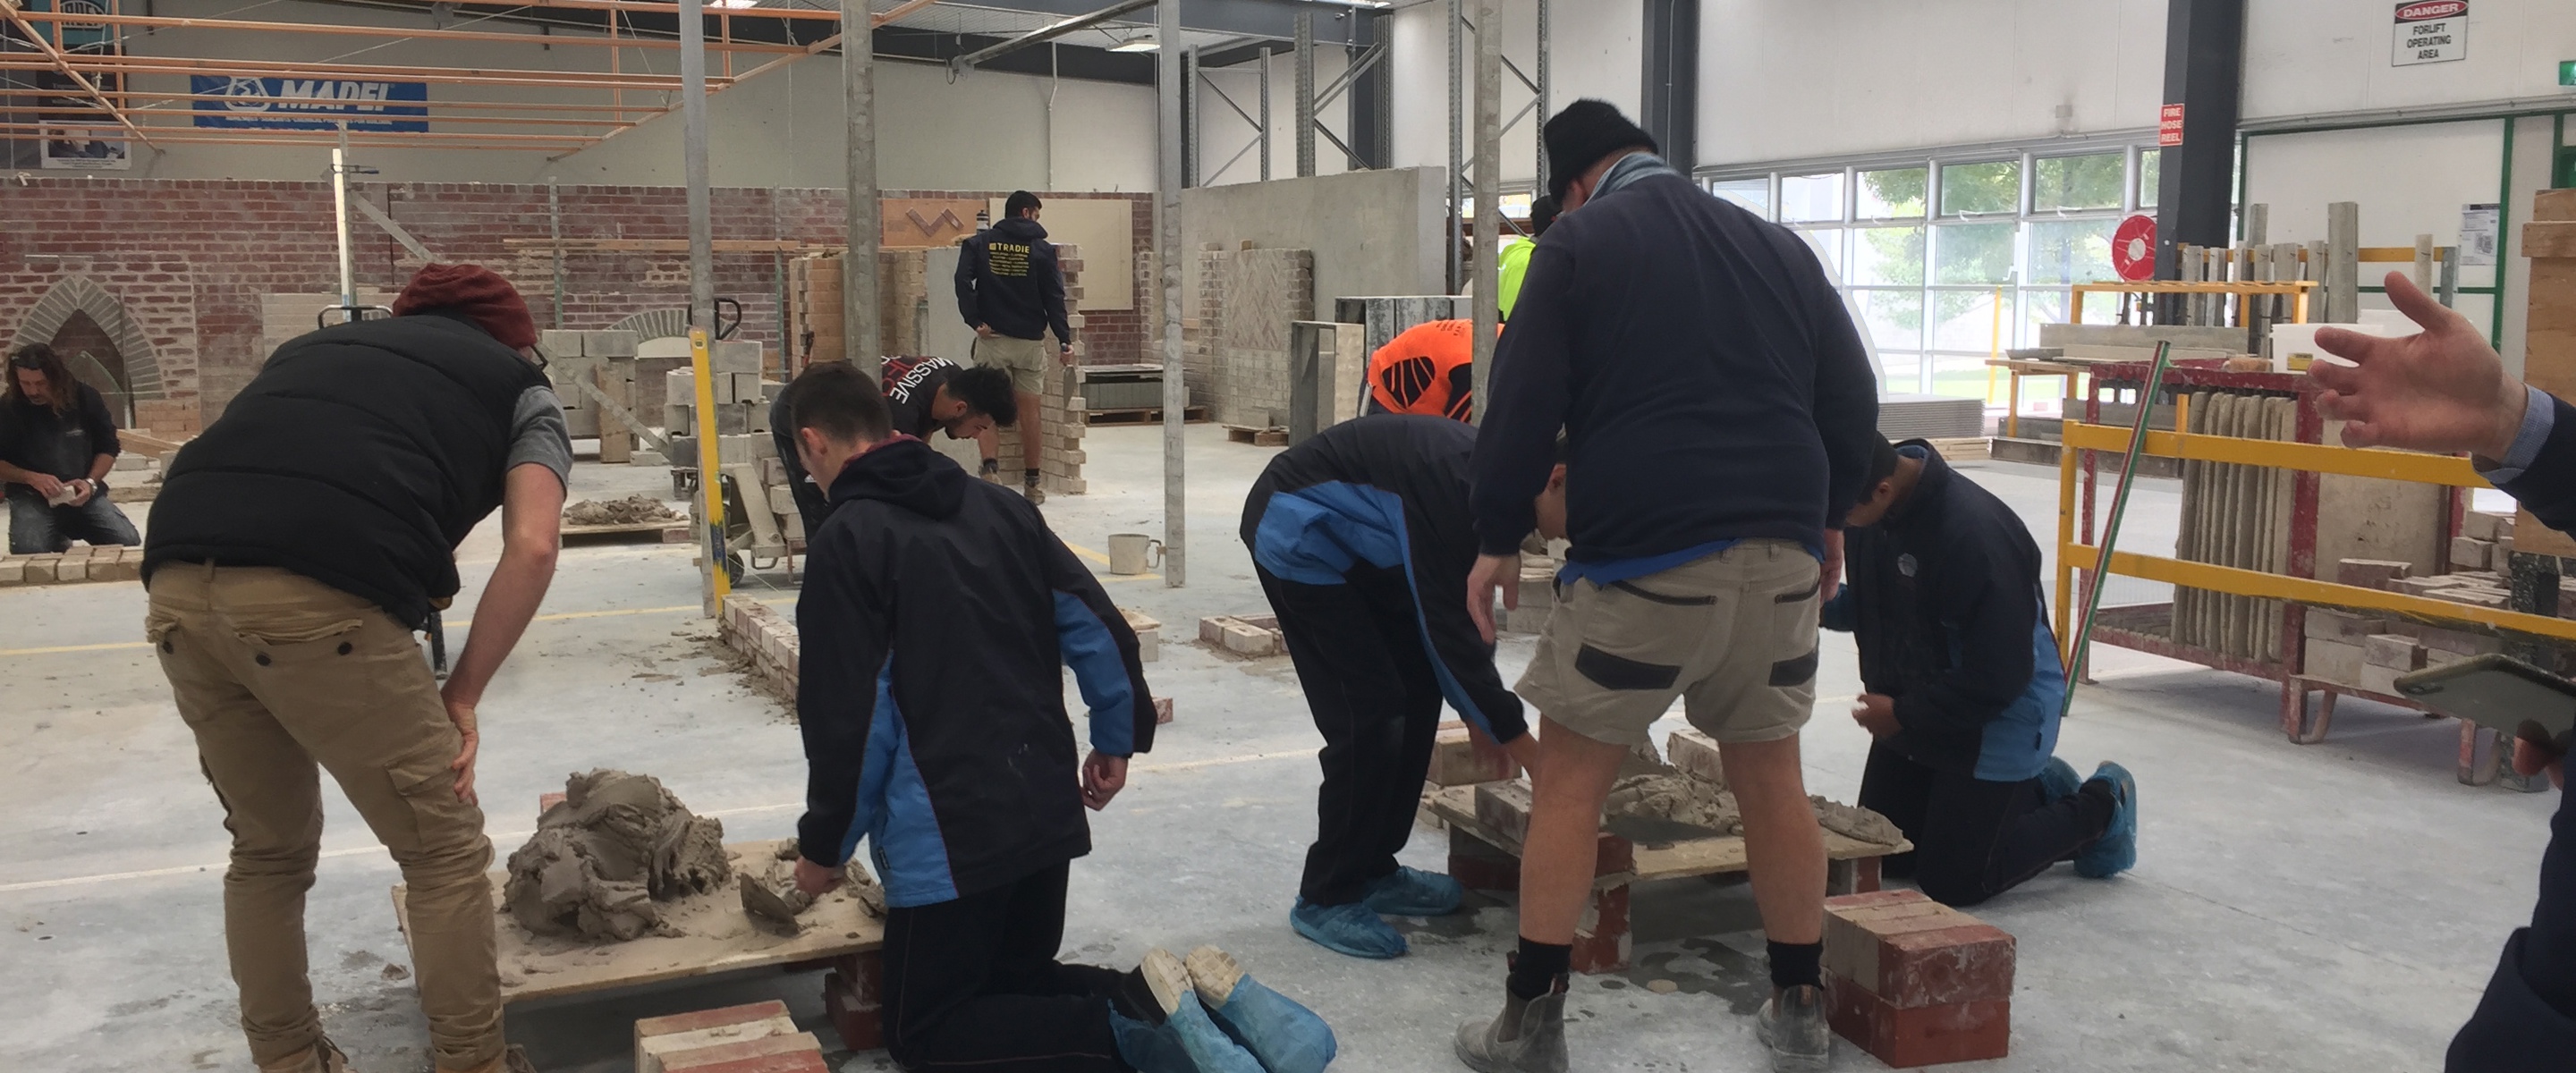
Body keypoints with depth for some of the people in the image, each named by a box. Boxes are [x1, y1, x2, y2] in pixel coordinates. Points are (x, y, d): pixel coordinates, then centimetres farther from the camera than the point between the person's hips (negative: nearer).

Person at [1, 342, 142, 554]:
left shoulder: (86, 398, 0)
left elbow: (108, 447, 7)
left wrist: (91, 482, -11)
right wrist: (32, 478, -17)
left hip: (84, 493, 2)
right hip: (32, 497, -2)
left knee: (128, 543, -20)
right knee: (28, 552, -32)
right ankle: (57, 543, 8)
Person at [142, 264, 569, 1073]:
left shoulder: (319, 346, 34)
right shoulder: (520, 385, 20)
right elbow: (532, 548, 4)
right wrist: (461, 694, 10)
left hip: (177, 584, 6)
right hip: (317, 596, -6)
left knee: (267, 851, 25)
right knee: (445, 852, 11)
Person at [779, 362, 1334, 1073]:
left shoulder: (845, 542, -11)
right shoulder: (999, 507, 9)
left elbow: (849, 719, -12)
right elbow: (1098, 628, 7)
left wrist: (824, 847, 1)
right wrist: (1118, 740, 20)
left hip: (947, 835, -7)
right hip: (1049, 810, 7)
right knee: (1017, 978, 25)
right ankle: (1189, 1000, -1)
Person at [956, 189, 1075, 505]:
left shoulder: (978, 243, 4)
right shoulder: (1041, 249, 1)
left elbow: (963, 282, -9)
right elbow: (1054, 298, -2)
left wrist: (975, 321, -7)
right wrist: (1065, 340, 0)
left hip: (992, 338, 0)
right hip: (1030, 340, 0)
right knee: (1030, 412, 7)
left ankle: (991, 467, -20)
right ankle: (1031, 483, 12)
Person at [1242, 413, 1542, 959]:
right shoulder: (1452, 485, -32)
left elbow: (1468, 607, 7)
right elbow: (1449, 632, -31)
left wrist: (1487, 719, 6)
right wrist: (1538, 762, -24)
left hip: (1354, 542, 9)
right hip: (1298, 538, -9)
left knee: (1419, 688, 5)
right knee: (1370, 712, -13)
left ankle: (1373, 870, 16)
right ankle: (1326, 898, -1)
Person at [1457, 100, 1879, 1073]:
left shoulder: (1578, 244, 2)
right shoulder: (1777, 244, 16)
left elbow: (1522, 403, -5)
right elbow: (1853, 396, 15)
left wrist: (1499, 539, 3)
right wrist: (1826, 516, 25)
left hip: (1642, 553, -5)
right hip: (1779, 553, 5)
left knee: (1571, 778, 5)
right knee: (1771, 777, 15)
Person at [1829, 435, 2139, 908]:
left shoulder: (1974, 532, -33)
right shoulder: (1866, 515, -10)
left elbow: (1999, 676, -28)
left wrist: (1903, 714, -20)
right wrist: (1820, 605, -13)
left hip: (1998, 719, -8)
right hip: (1908, 709, 8)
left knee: (1951, 883, -2)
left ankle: (2100, 807, 18)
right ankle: (2034, 790, 29)